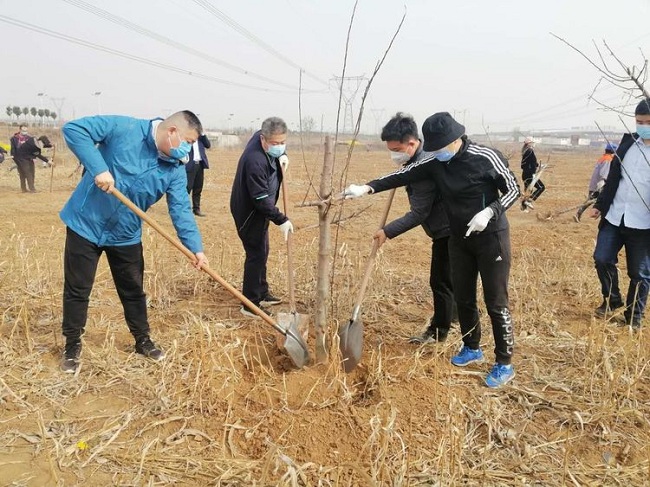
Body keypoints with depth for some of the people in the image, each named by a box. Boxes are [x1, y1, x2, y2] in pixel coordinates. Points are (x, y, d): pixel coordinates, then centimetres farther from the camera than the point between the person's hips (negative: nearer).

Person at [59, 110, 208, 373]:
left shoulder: (175, 170, -7)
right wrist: (98, 168, -31)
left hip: (126, 235, 4)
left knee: (133, 291, 15)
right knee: (77, 290, 8)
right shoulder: (124, 129, -19)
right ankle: (72, 345, 26)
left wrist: (195, 247, -20)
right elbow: (74, 128, -21)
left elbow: (181, 210, -10)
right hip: (85, 224, -3)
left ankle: (142, 340, 34)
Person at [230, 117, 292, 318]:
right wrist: (281, 220, -29)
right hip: (249, 213, -10)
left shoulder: (262, 137, -5)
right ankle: (250, 304, 4)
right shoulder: (255, 161, -33)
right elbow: (261, 199, -31)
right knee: (256, 254, -6)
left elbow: (279, 149, 21)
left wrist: (282, 156, 1)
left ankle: (262, 294, 34)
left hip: (259, 210, 10)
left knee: (262, 252, 19)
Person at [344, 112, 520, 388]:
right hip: (459, 239, 6)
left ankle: (505, 364, 12)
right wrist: (367, 188, -16)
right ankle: (472, 349, 35)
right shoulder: (435, 162, -3)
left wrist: (489, 212, -25)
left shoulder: (486, 158, -17)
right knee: (463, 298, 14)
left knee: (496, 302, 0)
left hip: (491, 237, -6)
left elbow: (513, 190, -9)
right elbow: (403, 176, -5)